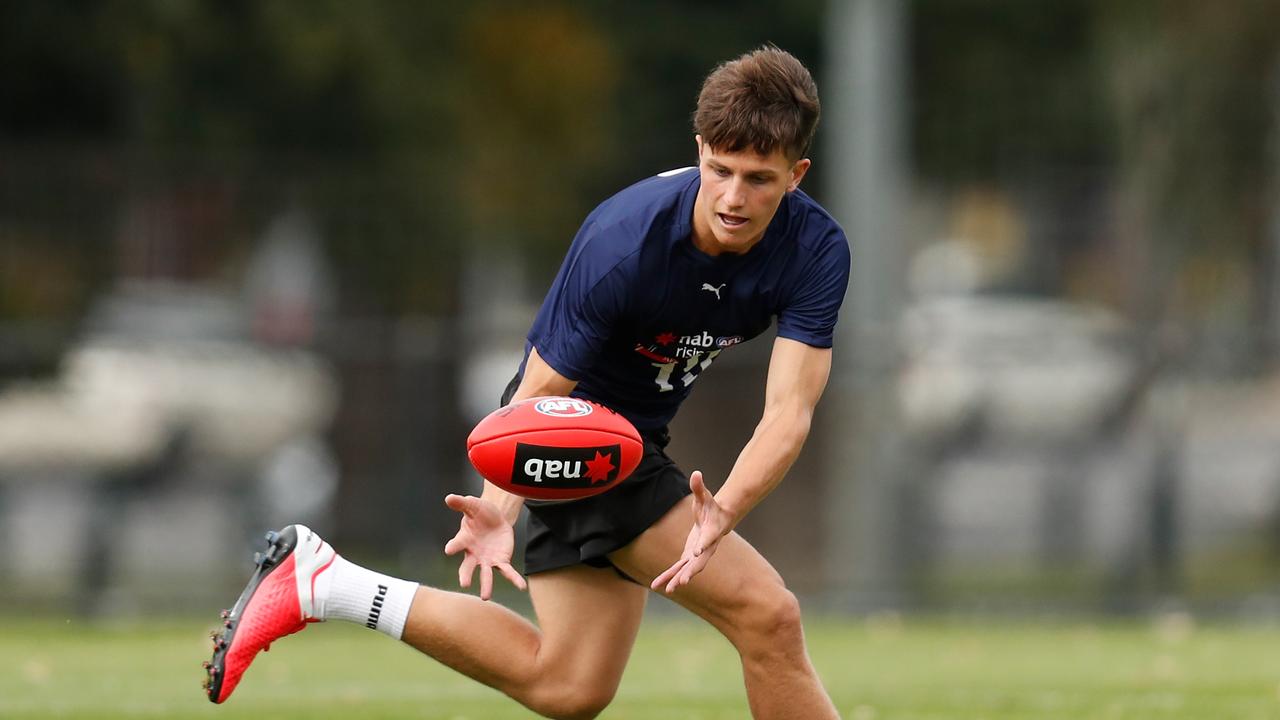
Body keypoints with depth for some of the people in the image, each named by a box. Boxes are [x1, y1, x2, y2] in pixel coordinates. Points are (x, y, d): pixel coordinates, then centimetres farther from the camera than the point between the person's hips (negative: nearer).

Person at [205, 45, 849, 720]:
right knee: (766, 615, -18)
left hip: (634, 436, 7)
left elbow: (790, 409, -28)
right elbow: (537, 396, -27)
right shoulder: (622, 244, -31)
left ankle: (319, 582, 16)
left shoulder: (815, 250, -19)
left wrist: (723, 513, -46)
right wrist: (500, 507, -46)